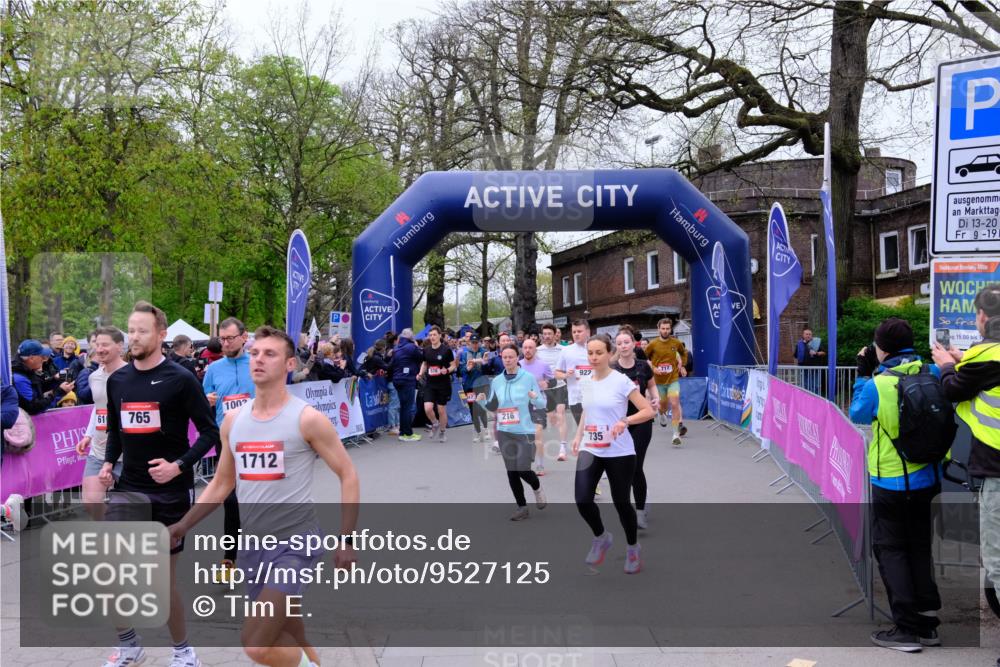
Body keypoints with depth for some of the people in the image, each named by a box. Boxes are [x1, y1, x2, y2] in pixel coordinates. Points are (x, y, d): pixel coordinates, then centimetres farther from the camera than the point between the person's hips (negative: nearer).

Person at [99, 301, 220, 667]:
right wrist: (109, 463, 1)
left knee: (165, 578, 4)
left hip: (171, 491, -4)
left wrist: (179, 465, -19)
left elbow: (209, 432, -9)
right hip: (129, 488, 5)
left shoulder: (180, 379, -11)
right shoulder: (117, 380, 5)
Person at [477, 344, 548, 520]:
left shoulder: (528, 378, -5)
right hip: (504, 432, 4)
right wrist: (483, 401, -6)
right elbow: (493, 407, 14)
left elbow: (542, 404, -2)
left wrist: (535, 398, -23)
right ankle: (522, 507, 21)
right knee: (511, 472, 7)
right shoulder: (496, 381, 6)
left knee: (523, 469, -8)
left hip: (525, 431, -4)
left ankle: (537, 488, 26)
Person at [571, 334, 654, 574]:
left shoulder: (621, 381, -12)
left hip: (619, 453, -4)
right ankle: (601, 537, 19)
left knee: (621, 502, 7)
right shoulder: (586, 382, 5)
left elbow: (648, 411, -12)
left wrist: (625, 421, -27)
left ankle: (632, 549, 32)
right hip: (590, 450, 4)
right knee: (582, 500, -11)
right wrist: (578, 436, 14)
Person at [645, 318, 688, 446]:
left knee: (674, 404, -13)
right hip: (658, 381, 0)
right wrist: (653, 368, -12)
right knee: (663, 405, 14)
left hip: (673, 379, 0)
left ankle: (676, 434, -7)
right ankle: (662, 414, 53)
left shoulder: (676, 343, -3)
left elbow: (684, 353, 19)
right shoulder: (653, 344, -9)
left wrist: (682, 366, 8)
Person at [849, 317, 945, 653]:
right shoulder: (932, 374, -6)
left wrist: (863, 374, 7)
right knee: (919, 547, 18)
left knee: (890, 550, 7)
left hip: (891, 483, -5)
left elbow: (857, 414, -1)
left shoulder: (877, 385, -19)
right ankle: (927, 622, 23)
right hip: (926, 479, 5)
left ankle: (907, 628, 6)